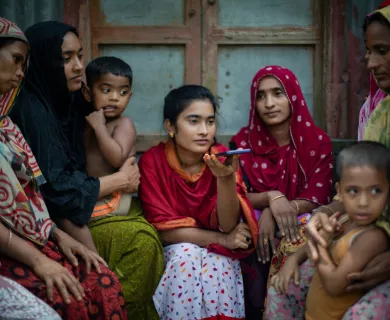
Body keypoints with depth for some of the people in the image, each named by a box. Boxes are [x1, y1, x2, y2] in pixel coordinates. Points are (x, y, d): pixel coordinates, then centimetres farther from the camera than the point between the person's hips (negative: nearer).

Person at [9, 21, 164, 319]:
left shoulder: (64, 101, 5)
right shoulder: (33, 111, -21)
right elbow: (56, 189, -23)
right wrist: (120, 180, -12)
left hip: (71, 208, 8)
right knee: (140, 237, -19)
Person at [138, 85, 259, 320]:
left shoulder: (222, 158, -10)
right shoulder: (153, 161, -13)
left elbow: (228, 226, -18)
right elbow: (164, 228, -15)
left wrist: (226, 179, -36)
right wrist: (221, 239, -19)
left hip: (216, 252, 1)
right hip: (173, 250, 0)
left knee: (215, 264, -30)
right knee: (186, 257, -31)